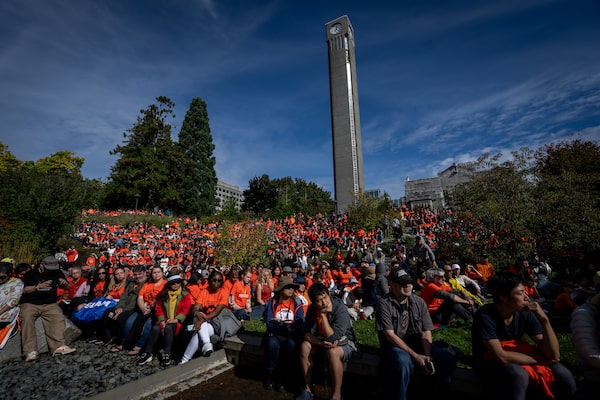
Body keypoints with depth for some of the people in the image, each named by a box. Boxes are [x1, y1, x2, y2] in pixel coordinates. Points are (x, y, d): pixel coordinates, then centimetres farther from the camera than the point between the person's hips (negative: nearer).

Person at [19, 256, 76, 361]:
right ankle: (30, 351, -29)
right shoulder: (31, 274, 3)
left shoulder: (57, 273, 10)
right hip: (30, 303, -1)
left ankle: (58, 346, -30)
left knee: (58, 318, -25)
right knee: (26, 318, -31)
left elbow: (67, 288, 14)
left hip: (50, 304, 1)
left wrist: (64, 283, -10)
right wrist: (39, 286, -25)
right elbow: (23, 290, -9)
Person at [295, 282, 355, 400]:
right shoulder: (312, 308, -12)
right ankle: (308, 389, -5)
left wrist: (323, 315, -34)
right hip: (321, 340, 5)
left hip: (343, 342, -5)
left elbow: (331, 338, -32)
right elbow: (306, 332, -9)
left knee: (332, 352, -36)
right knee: (304, 346, -20)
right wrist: (320, 343, -26)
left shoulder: (340, 310, -28)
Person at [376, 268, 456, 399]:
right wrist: (415, 356, -19)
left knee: (448, 359, -16)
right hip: (394, 346, -5)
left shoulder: (419, 302, 4)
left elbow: (426, 333, 0)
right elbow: (389, 334, -15)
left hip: (417, 344, 5)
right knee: (403, 362, -36)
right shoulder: (384, 303, -10)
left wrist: (426, 357, -17)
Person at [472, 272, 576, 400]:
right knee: (518, 375, -35)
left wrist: (544, 319, -23)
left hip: (515, 361, 5)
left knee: (564, 376, -18)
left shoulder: (525, 314, -11)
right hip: (489, 364, -5)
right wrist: (540, 359, -14)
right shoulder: (485, 316, -26)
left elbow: (554, 355, -12)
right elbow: (501, 357, -26)